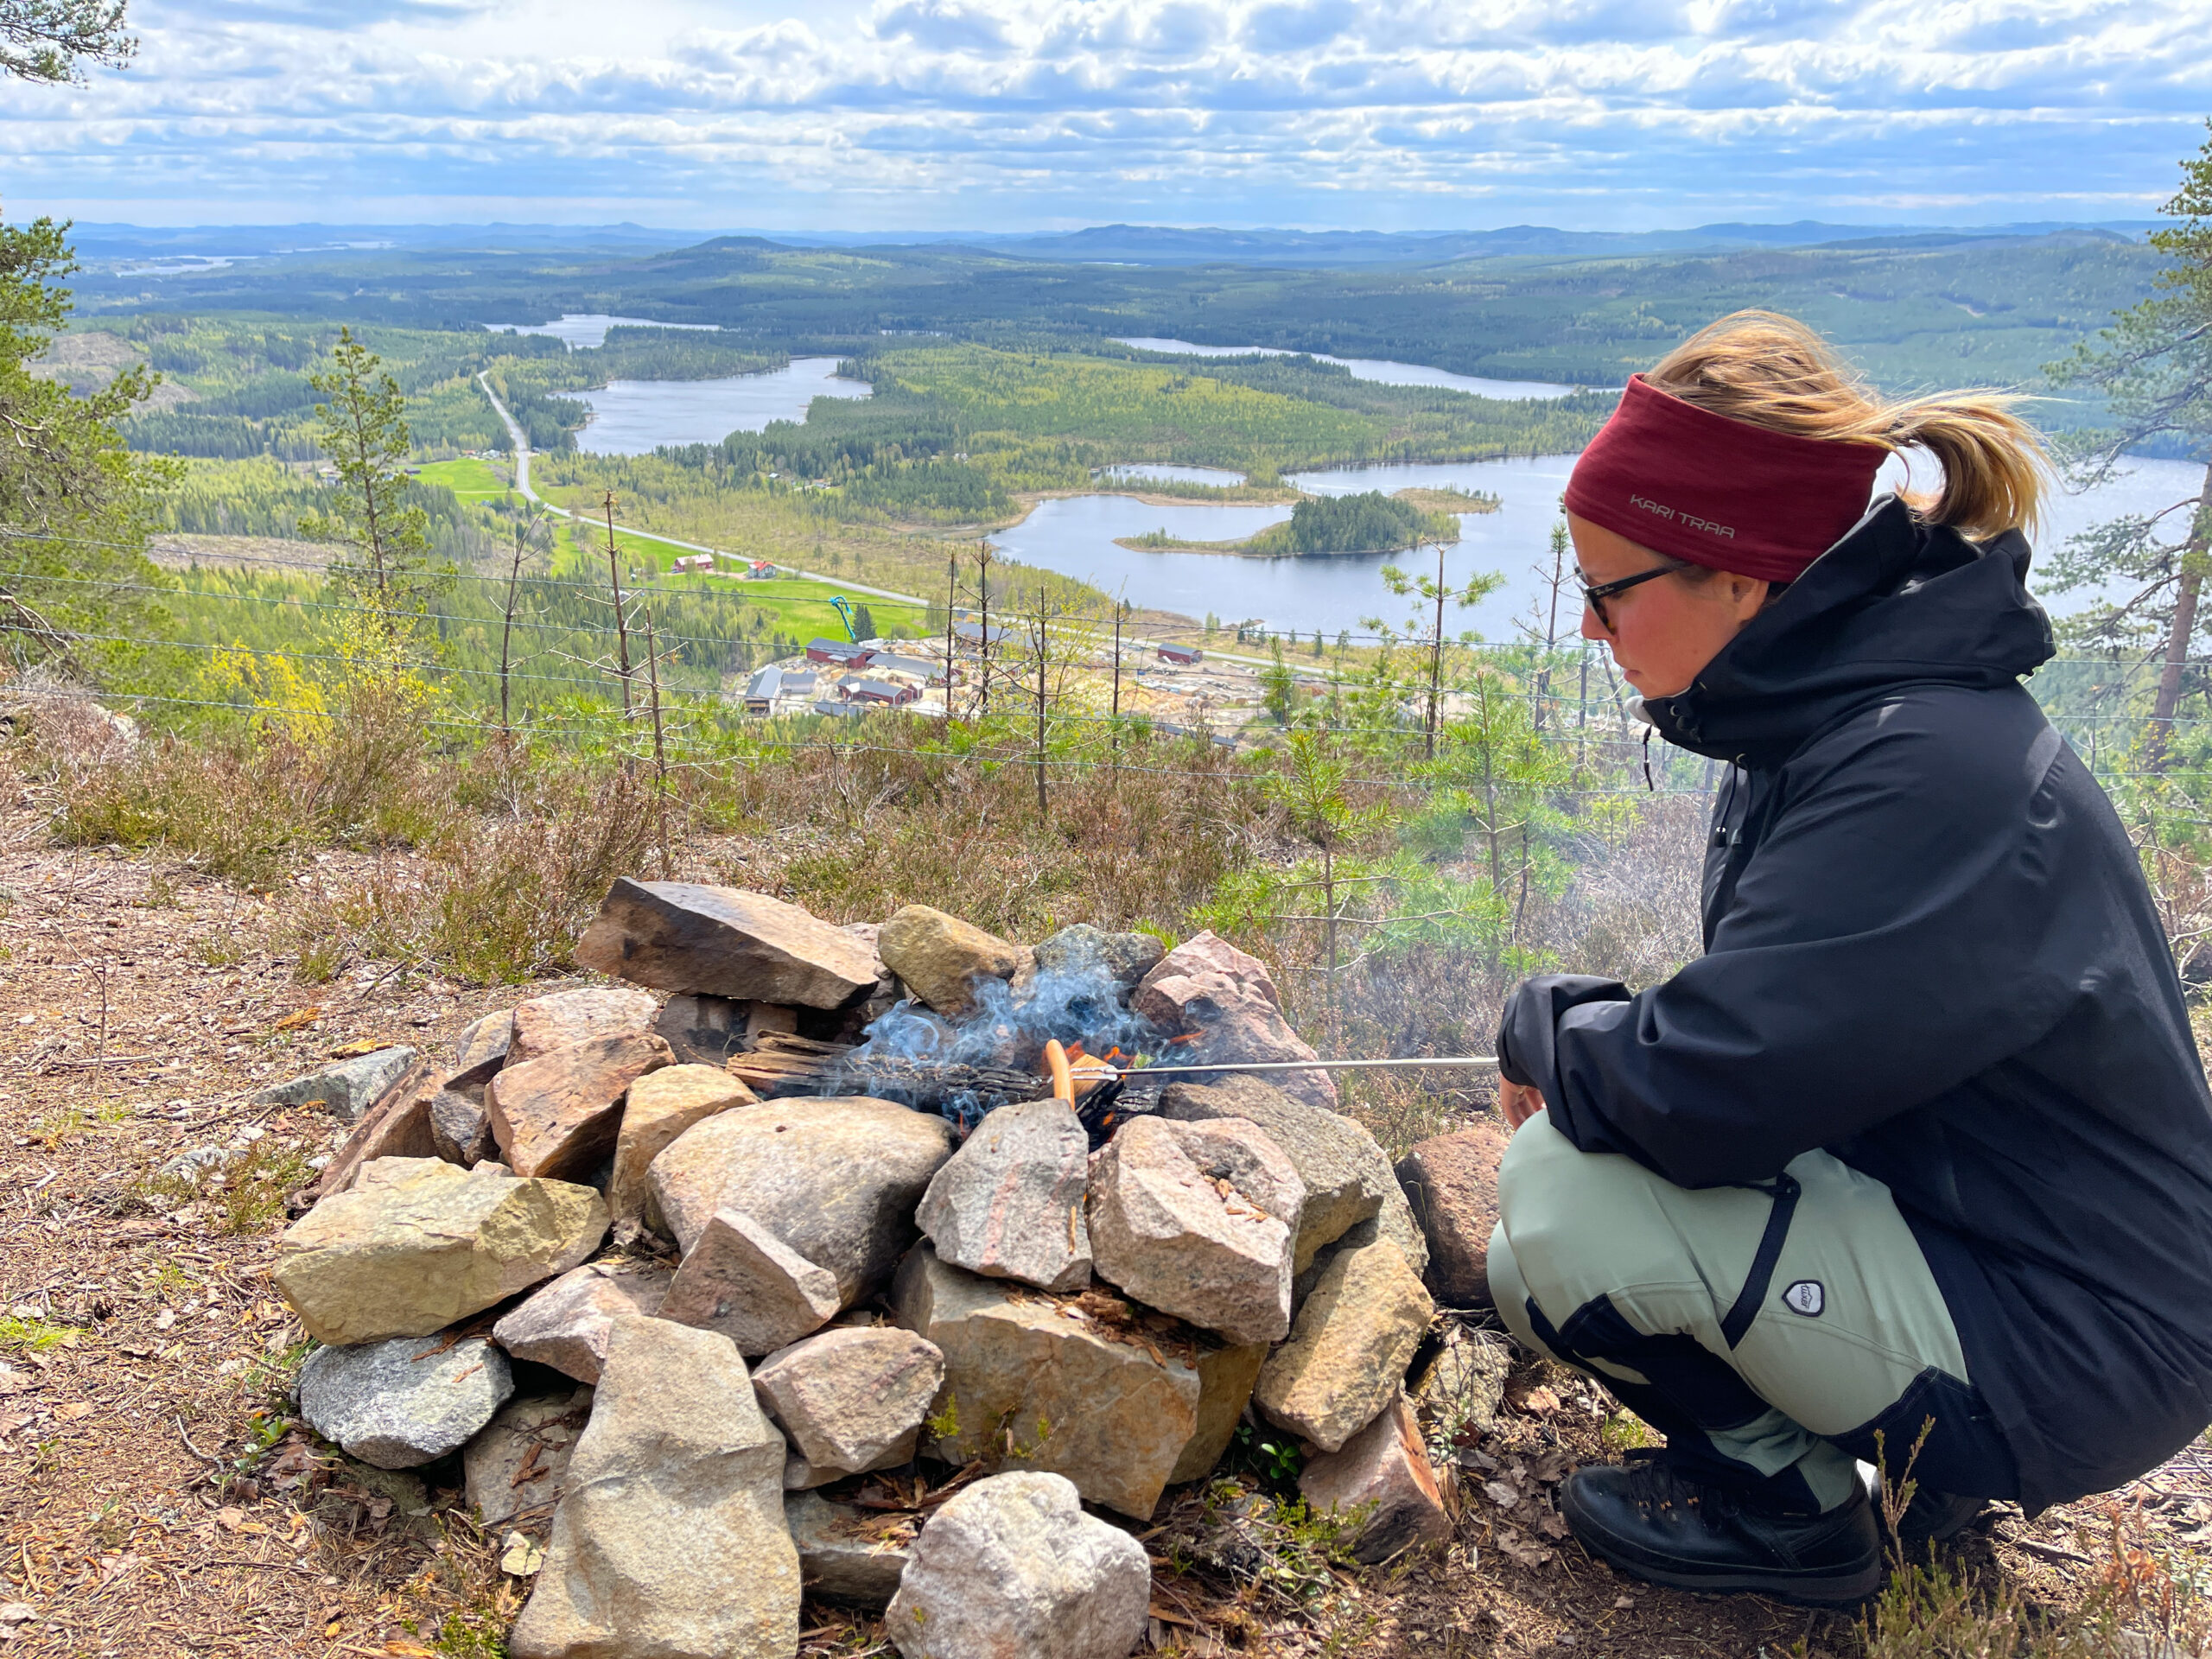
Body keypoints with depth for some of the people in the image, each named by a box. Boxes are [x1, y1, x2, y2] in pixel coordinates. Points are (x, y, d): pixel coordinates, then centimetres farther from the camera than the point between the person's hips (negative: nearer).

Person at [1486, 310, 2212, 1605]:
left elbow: (1706, 1095, -33)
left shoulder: (1929, 771, -30)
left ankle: (1786, 1502, 2)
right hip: (1938, 1216, 9)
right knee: (1536, 1275, 11)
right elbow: (1759, 1025, 11)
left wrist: (1546, 1024, -13)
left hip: (2070, 1347, -9)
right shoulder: (1825, 714, 1)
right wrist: (1587, 1036, -6)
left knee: (1567, 1188, -22)